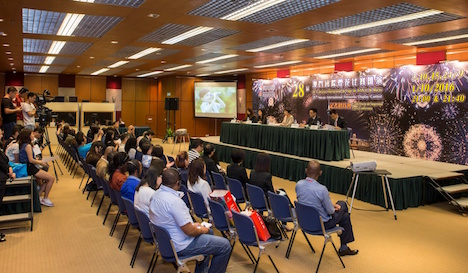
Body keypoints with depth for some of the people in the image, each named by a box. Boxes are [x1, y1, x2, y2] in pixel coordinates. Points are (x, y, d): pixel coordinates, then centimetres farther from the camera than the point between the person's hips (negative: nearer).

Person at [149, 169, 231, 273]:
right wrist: (202, 230, -5)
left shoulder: (156, 195, 0)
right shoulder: (174, 201, -30)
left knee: (208, 232, 29)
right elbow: (190, 232, -26)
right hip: (180, 247, -10)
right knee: (225, 246, -6)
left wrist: (192, 224, 12)